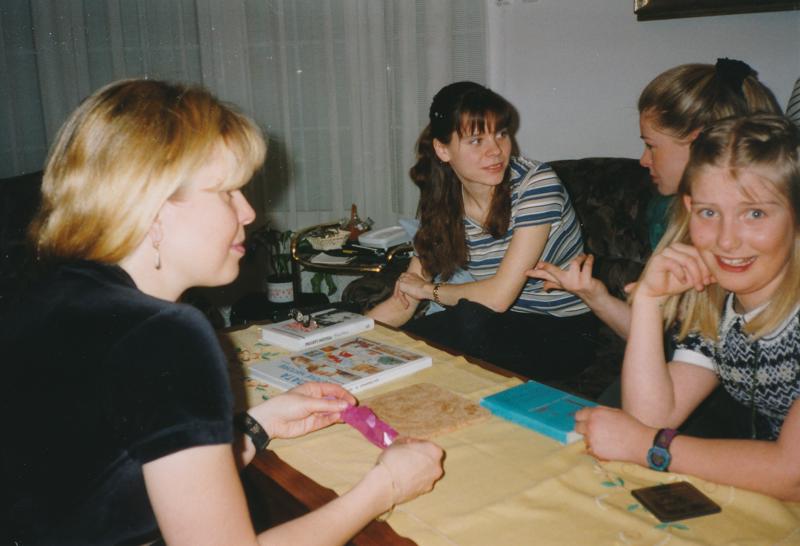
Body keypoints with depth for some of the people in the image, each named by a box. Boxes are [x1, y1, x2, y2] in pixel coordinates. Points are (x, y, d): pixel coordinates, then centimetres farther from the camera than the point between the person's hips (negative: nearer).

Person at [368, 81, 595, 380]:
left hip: (564, 332, -4)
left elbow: (499, 296, -25)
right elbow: (401, 306, -2)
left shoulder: (536, 182, -20)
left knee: (470, 318, -32)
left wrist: (430, 289, -9)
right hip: (505, 325, 5)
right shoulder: (442, 207, -3)